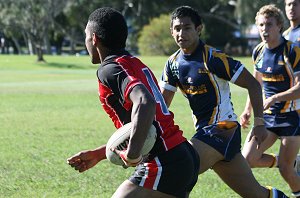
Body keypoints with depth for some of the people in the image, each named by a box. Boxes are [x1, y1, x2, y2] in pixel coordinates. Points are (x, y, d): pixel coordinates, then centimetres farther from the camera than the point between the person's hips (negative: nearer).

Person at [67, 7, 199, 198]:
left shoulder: (109, 70, -10)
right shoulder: (136, 64, 19)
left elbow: (146, 103, -30)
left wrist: (131, 155, -27)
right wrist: (98, 154, 29)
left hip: (164, 166, -10)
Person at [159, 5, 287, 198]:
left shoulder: (213, 57, -14)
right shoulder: (173, 62, 7)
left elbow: (252, 84, -11)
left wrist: (259, 123, -13)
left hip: (222, 129, -7)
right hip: (205, 130, 7)